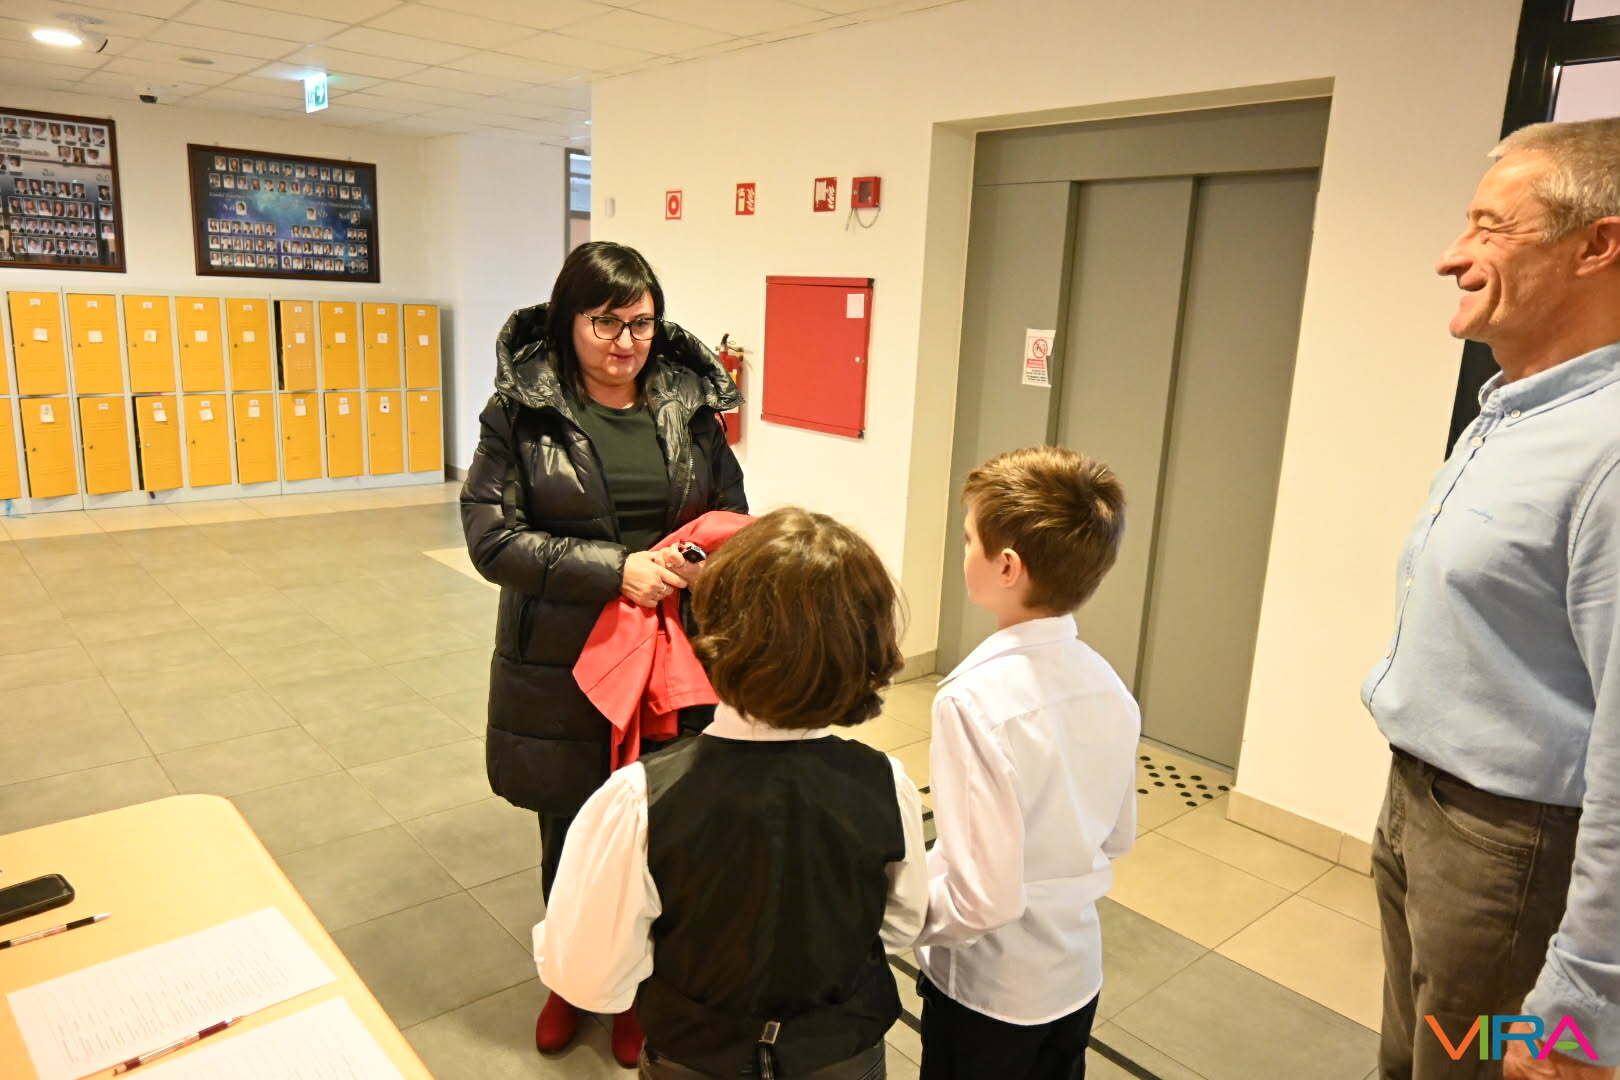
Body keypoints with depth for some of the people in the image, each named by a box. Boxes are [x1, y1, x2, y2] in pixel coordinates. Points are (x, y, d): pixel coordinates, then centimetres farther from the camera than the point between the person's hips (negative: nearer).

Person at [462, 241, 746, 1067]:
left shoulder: (690, 404, 0)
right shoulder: (520, 411, -7)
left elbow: (733, 517, 9)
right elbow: (491, 538, -12)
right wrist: (614, 570, -21)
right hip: (560, 668, -1)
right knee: (570, 833, 16)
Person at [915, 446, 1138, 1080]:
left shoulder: (974, 699, -29)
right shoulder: (1108, 687, -9)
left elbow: (982, 900, -26)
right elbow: (1117, 838, 5)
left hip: (987, 996, -5)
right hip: (1076, 978, 6)